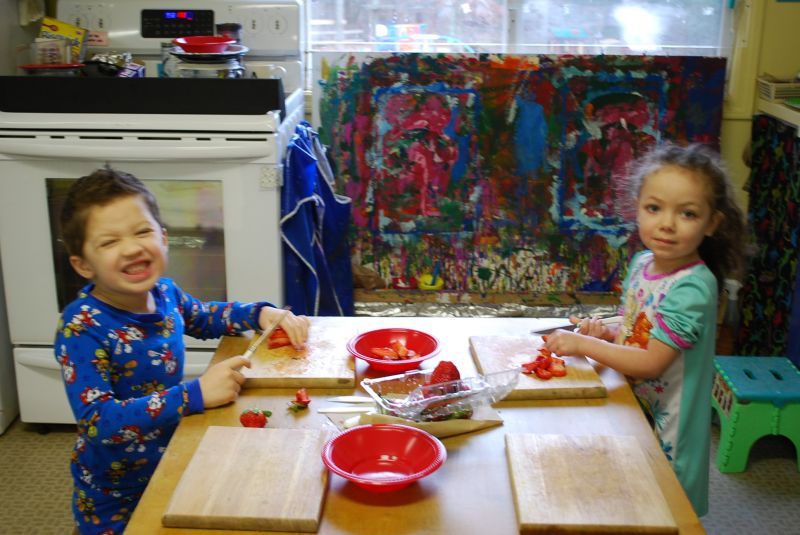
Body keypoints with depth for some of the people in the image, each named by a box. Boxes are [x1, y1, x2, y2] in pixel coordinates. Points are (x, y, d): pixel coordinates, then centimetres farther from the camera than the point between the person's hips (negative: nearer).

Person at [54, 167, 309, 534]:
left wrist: (262, 313, -4)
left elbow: (206, 317, 14)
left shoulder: (163, 292, -8)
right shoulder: (81, 329, -27)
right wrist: (196, 394, -39)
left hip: (174, 469, 6)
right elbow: (98, 421, -33)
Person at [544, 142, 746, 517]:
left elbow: (651, 362, -25)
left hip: (665, 433, -7)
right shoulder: (642, 263, -2)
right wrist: (606, 332, -6)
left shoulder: (693, 287, -26)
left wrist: (583, 345, -20)